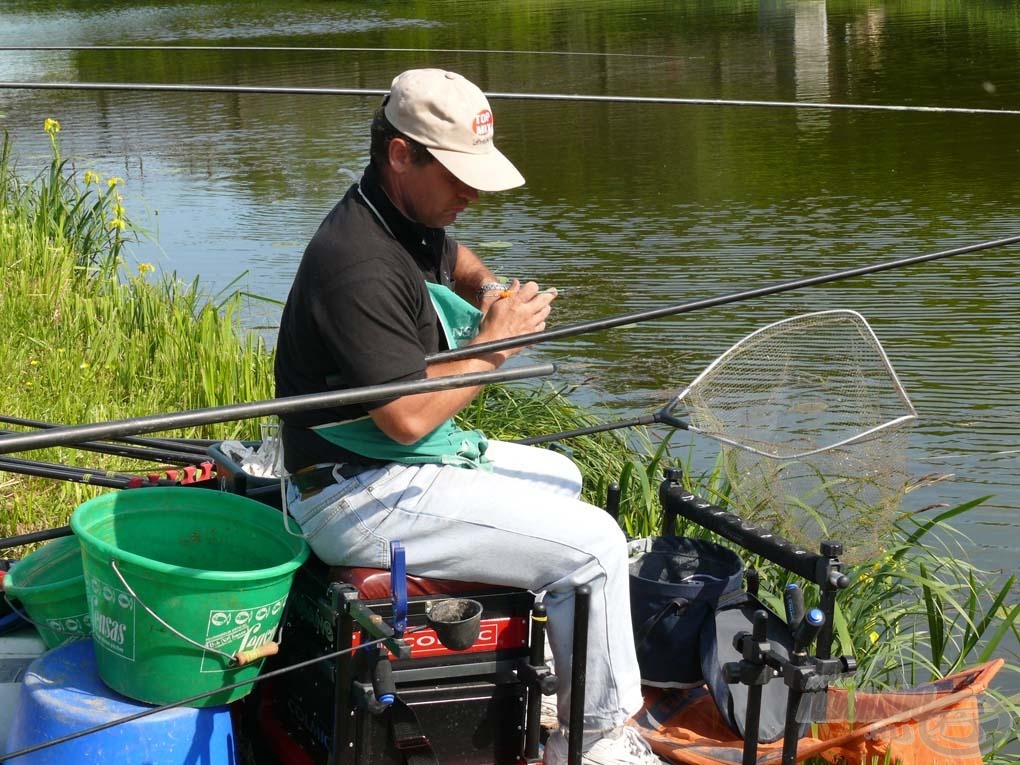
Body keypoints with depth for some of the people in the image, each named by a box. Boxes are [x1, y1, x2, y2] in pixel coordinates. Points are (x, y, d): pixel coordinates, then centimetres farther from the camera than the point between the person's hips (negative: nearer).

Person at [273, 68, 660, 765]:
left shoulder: (415, 220, 7)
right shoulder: (360, 264, -25)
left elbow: (455, 260, 33)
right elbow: (410, 416, -28)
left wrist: (486, 286, 10)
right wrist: (494, 343, -15)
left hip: (405, 465, 11)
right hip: (362, 500, -11)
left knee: (560, 479, 27)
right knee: (594, 543, -13)